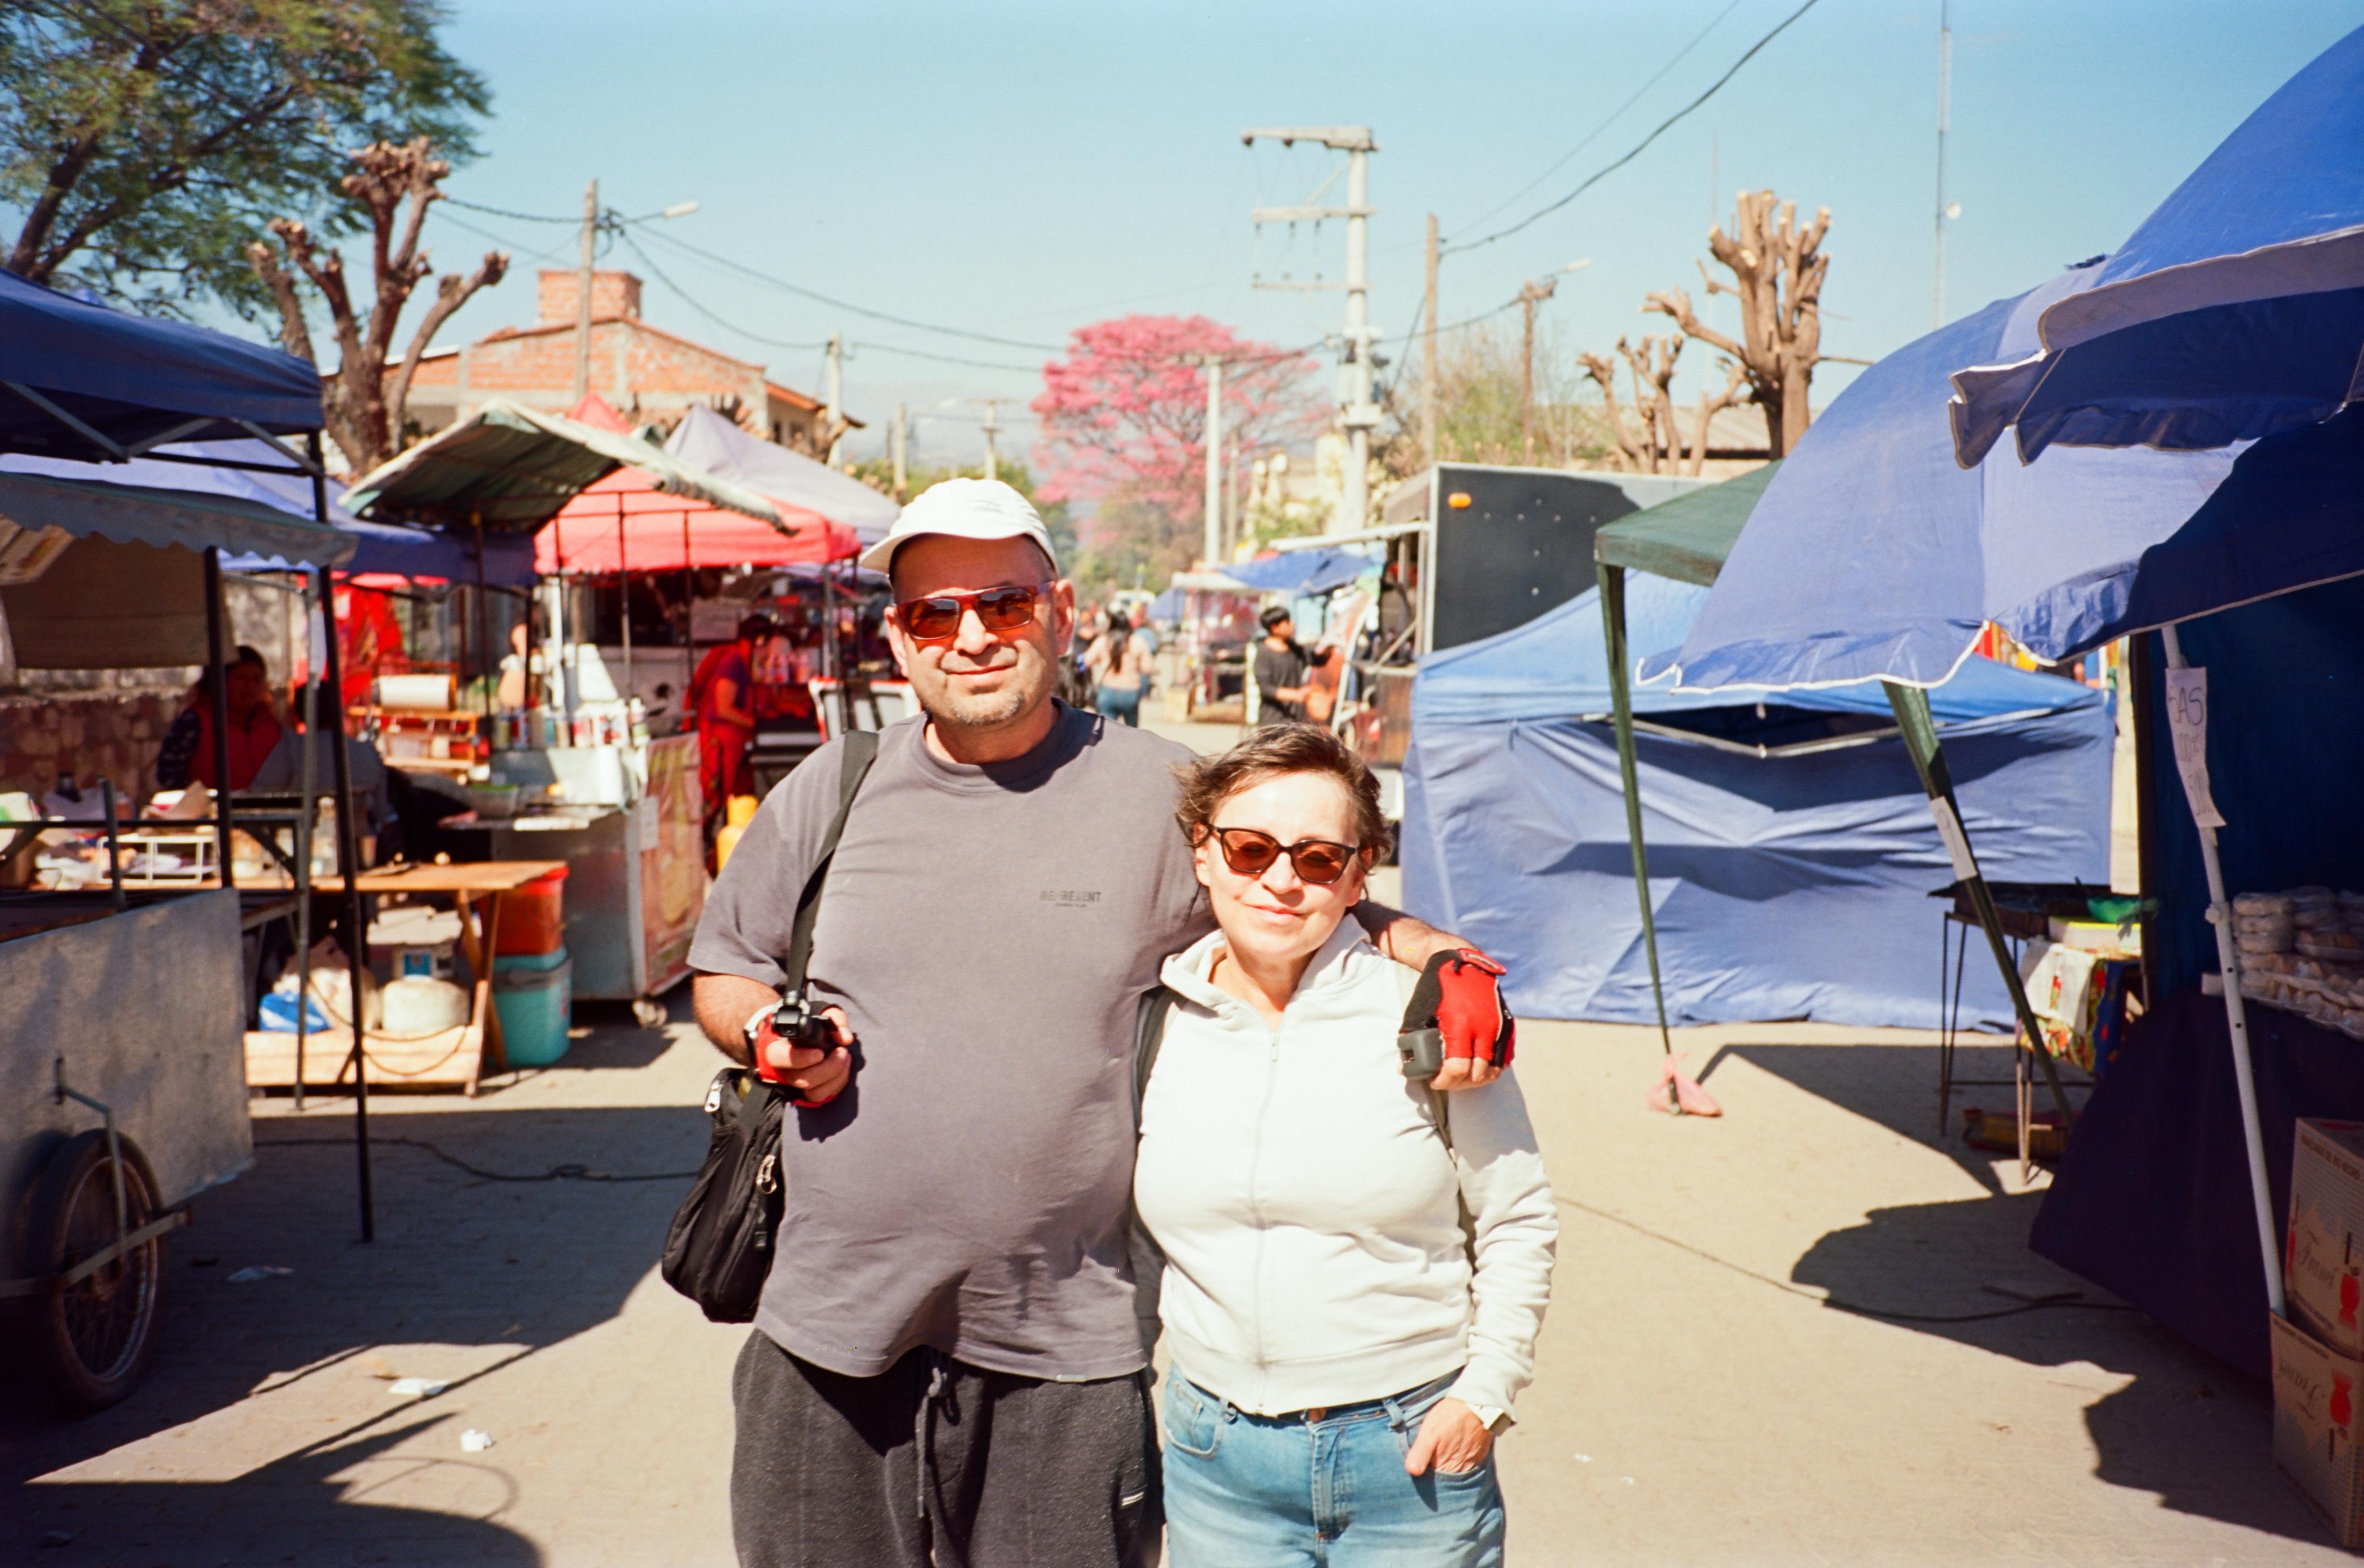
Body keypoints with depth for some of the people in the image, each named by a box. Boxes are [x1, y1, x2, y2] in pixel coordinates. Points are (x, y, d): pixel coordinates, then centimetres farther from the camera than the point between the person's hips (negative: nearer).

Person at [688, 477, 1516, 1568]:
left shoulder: (1161, 793, -3)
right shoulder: (831, 790, 4)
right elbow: (723, 969, 15)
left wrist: (1447, 961, -10)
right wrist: (767, 1033, -6)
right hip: (831, 1337, 2)